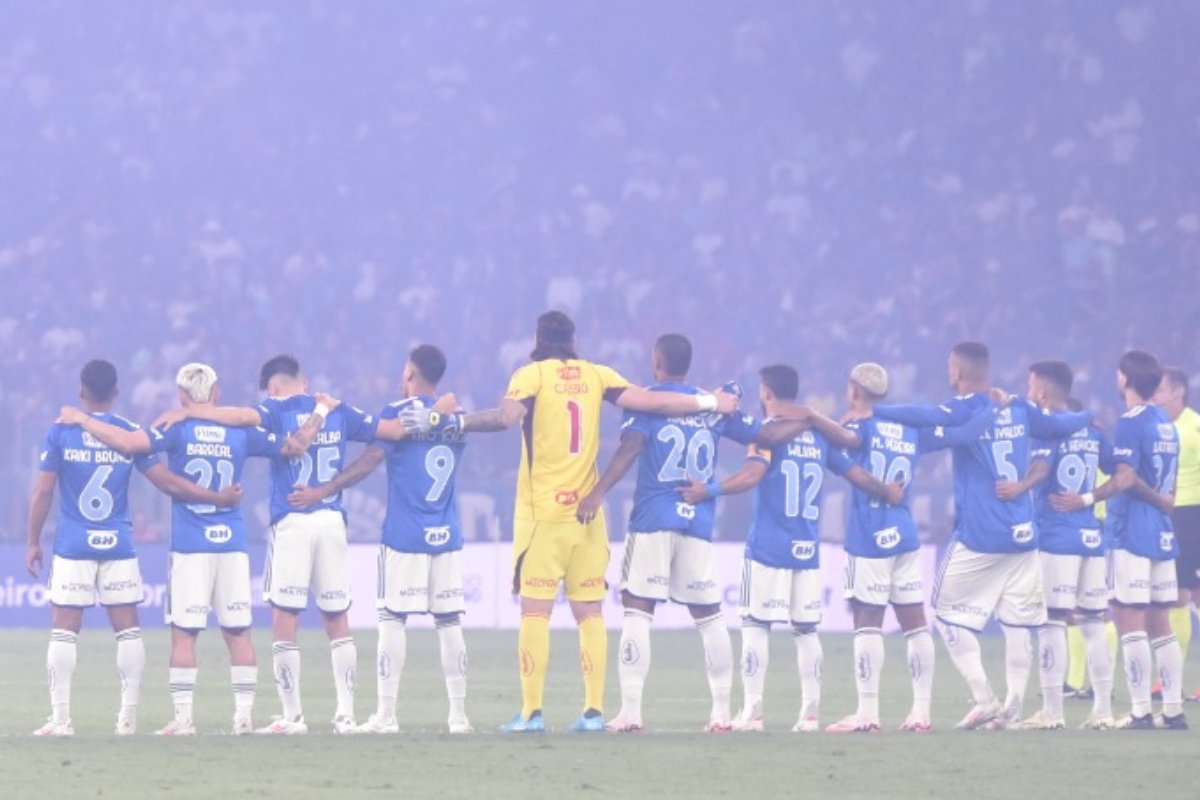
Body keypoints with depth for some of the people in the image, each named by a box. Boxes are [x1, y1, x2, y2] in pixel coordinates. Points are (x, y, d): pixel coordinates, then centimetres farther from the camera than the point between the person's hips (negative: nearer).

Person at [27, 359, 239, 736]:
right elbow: (168, 483, -2)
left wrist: (33, 542, 5)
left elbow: (42, 493, -4)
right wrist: (218, 498, 7)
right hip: (118, 546, 2)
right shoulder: (130, 433, 1)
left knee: (63, 631, 1)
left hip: (72, 546, -2)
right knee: (128, 630, 7)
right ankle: (128, 717, 4)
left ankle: (60, 718, -4)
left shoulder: (61, 431, -3)